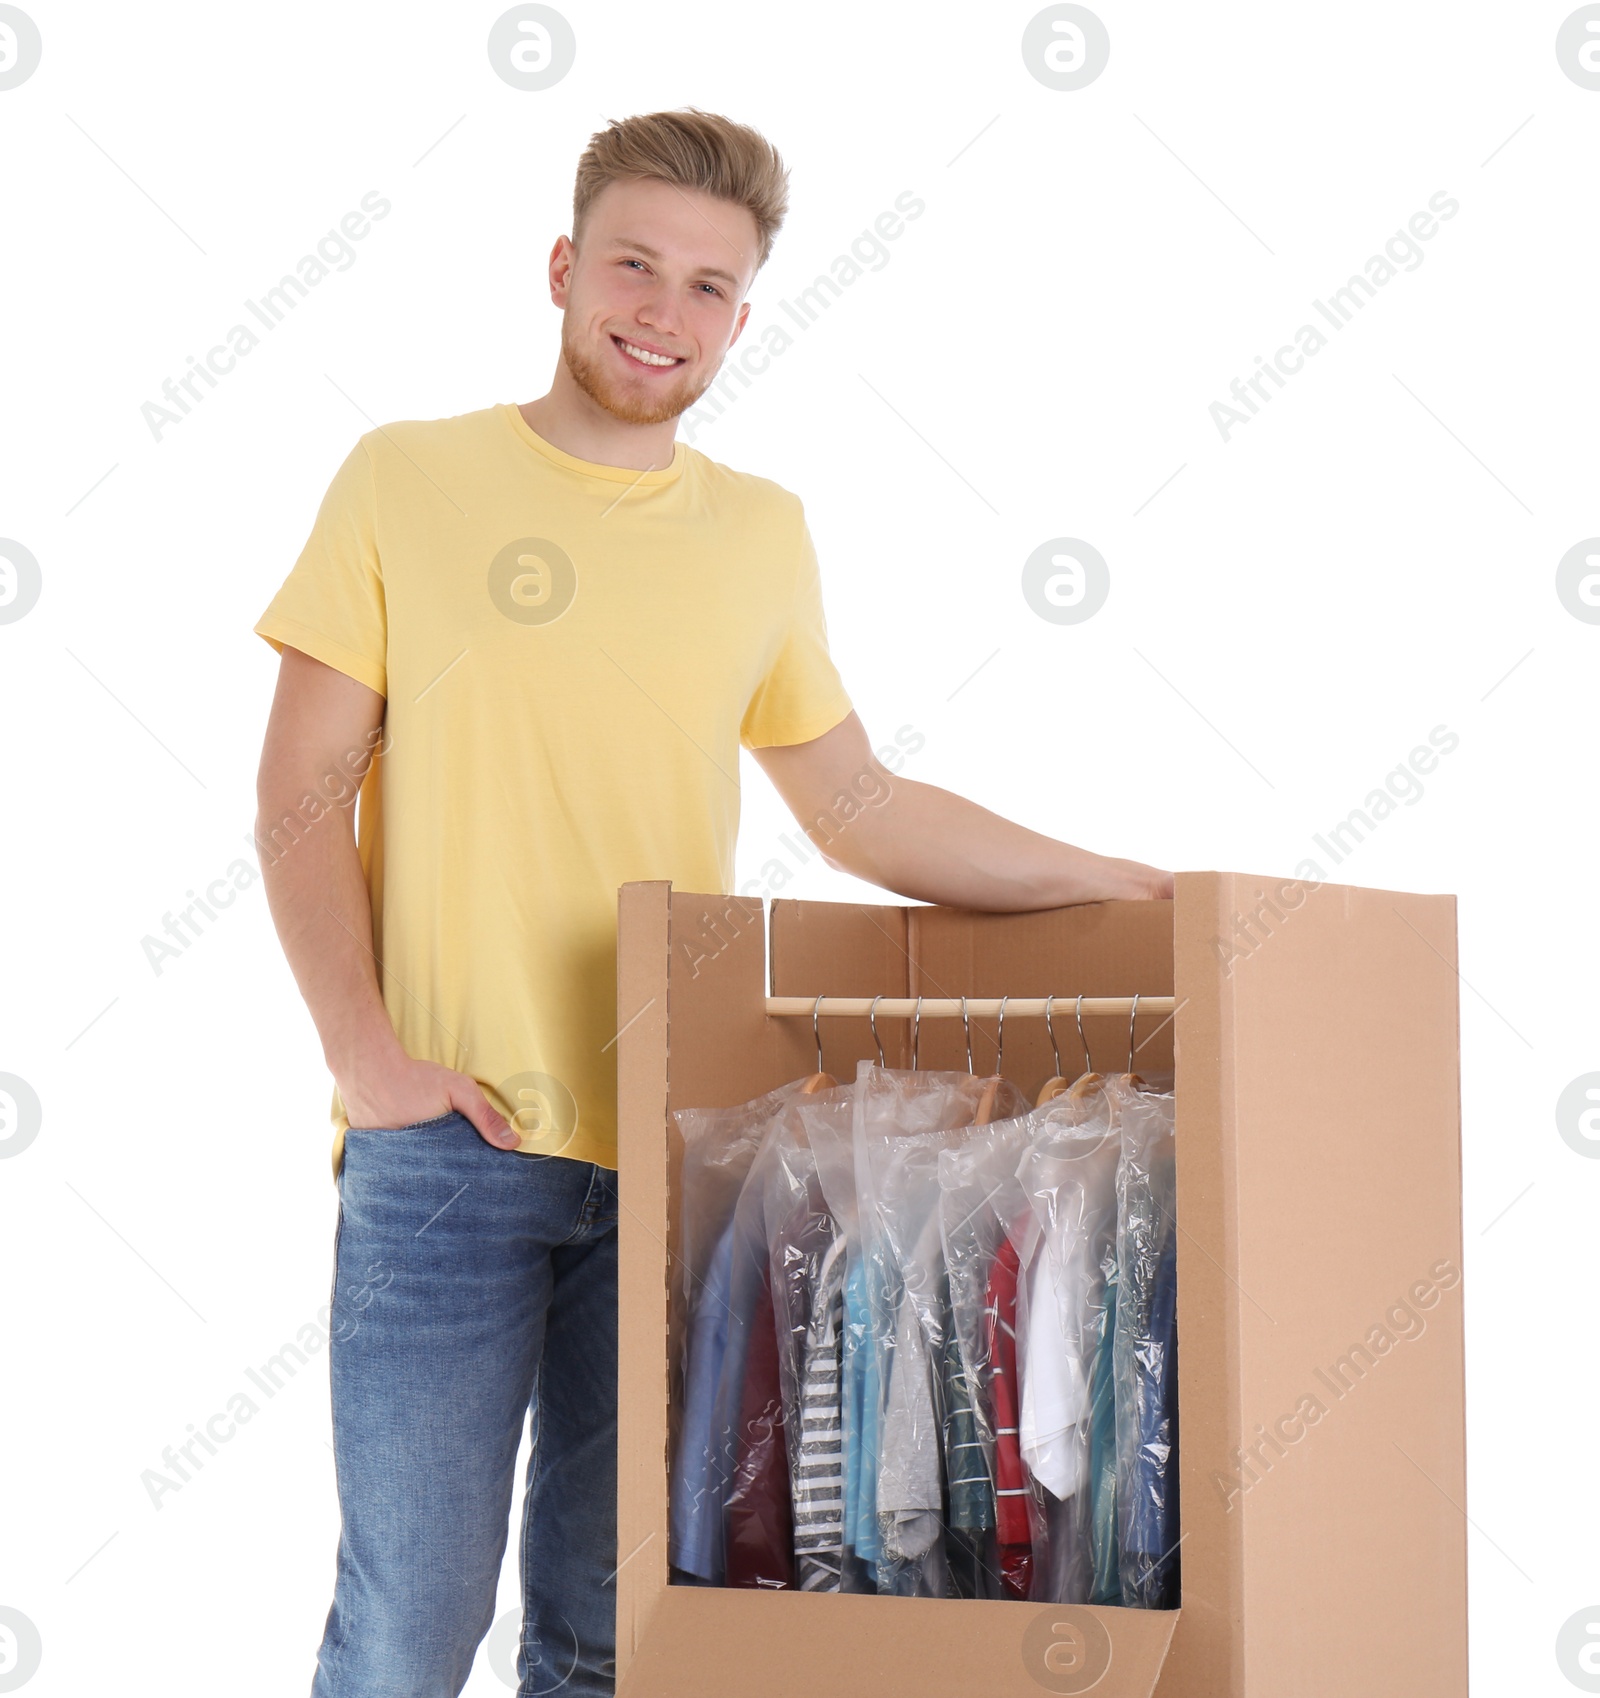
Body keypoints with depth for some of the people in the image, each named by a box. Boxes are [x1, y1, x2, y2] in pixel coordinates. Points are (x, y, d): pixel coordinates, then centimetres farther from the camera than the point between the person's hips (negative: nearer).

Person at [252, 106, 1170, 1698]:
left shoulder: (762, 533, 12)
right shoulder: (407, 479, 2)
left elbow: (857, 806, 18)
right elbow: (302, 798, 1)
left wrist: (1140, 889, 13)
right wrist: (365, 1053, -10)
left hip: (672, 1147, 3)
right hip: (450, 1142, -3)